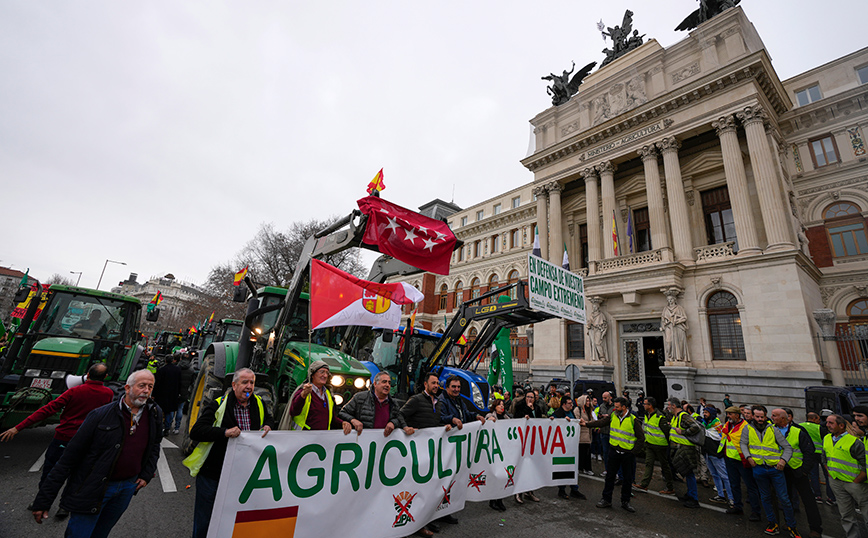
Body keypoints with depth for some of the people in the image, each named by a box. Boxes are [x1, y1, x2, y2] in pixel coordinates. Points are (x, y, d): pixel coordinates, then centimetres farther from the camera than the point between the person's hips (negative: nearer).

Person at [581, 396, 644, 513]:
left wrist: (634, 451, -7)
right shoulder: (613, 416, 0)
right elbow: (601, 422, 0)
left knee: (628, 478, 10)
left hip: (628, 454, -2)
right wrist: (587, 424, -11)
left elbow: (641, 438, -5)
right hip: (614, 451, 3)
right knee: (610, 476, 8)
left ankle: (625, 501, 28)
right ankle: (606, 500, 20)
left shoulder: (633, 420, -10)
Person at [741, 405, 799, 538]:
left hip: (775, 468, -1)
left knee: (784, 498, 2)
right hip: (758, 468, 1)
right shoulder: (749, 429, 0)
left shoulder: (773, 430, -4)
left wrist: (783, 459, -16)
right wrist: (748, 457, -7)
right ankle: (773, 524, 26)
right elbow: (743, 443, 6)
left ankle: (792, 527, 20)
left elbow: (787, 447, 0)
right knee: (765, 498, 12)